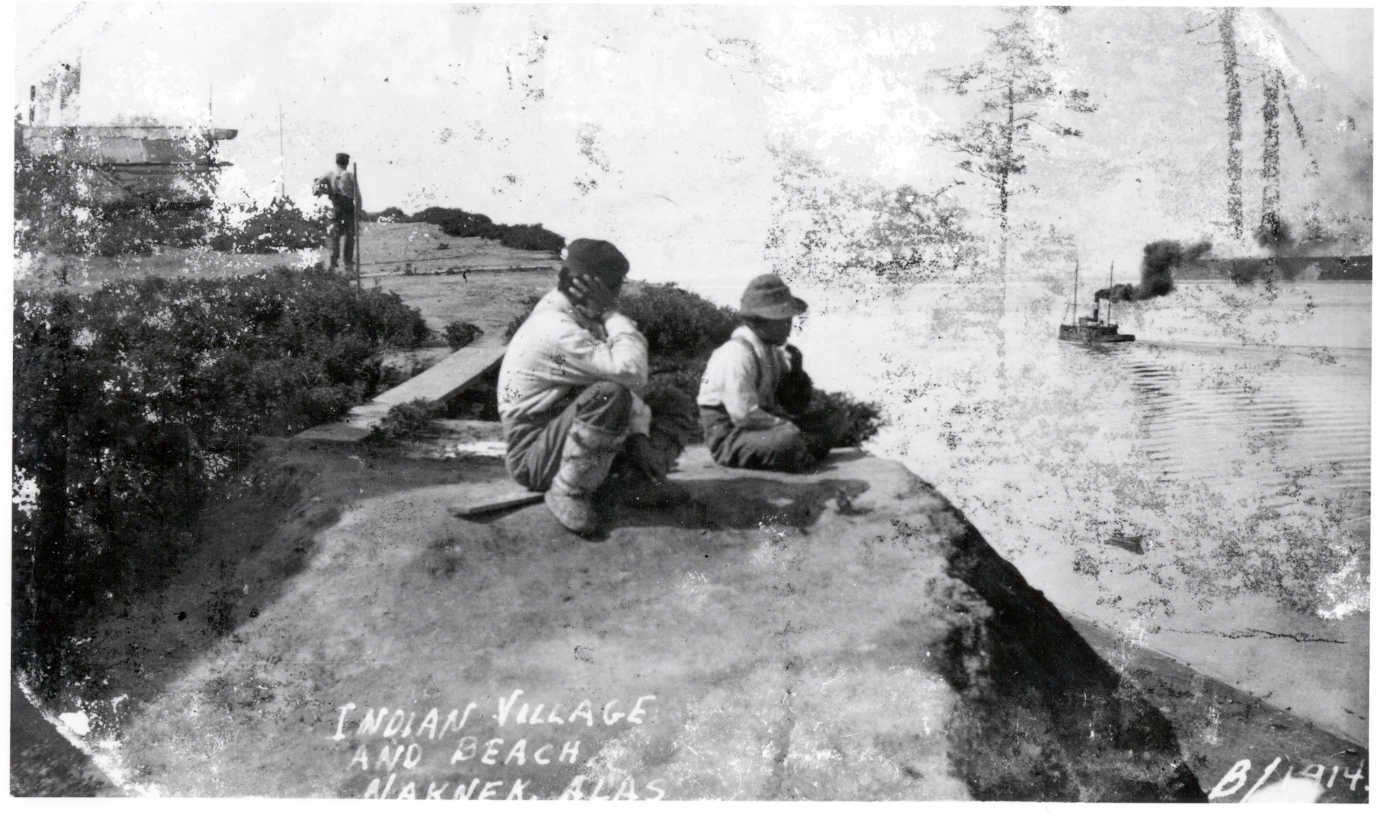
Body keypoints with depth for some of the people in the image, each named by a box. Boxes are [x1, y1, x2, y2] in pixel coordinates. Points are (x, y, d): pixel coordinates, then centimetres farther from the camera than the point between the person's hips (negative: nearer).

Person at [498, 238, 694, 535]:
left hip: (573, 430, 9)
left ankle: (632, 481, -13)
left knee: (675, 404, 4)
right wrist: (613, 313, -22)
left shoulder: (586, 318, 6)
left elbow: (629, 377, 4)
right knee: (609, 395, -36)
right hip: (533, 455, -9)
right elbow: (631, 372, -34)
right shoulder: (556, 329, -26)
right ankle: (568, 492, -22)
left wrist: (639, 434, -9)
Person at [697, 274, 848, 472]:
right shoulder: (738, 354, -21)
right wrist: (792, 429, -21)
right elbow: (744, 415, -26)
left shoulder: (774, 351, 7)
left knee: (836, 420, 6)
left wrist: (795, 370, -7)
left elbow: (796, 408, 10)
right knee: (788, 441, -37)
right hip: (730, 438, -9)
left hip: (762, 427, 9)